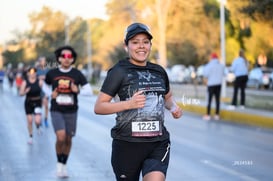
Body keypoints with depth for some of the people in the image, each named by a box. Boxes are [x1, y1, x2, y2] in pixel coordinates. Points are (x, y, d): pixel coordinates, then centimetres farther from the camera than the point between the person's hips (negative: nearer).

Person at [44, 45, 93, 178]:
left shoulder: (77, 74, -3)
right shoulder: (52, 73, -1)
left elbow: (89, 91, -2)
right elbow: (45, 86, 19)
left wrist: (78, 90, -22)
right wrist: (50, 94, -2)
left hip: (71, 111, 1)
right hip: (56, 111, -1)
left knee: (68, 139, 9)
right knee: (61, 137, -18)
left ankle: (64, 165, 28)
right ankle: (59, 163, 4)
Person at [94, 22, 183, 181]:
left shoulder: (159, 72, 11)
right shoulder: (119, 72, -4)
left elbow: (168, 96, 31)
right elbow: (98, 107, -9)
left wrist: (174, 107, 8)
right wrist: (128, 104, -22)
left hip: (158, 144, 3)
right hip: (127, 144, -3)